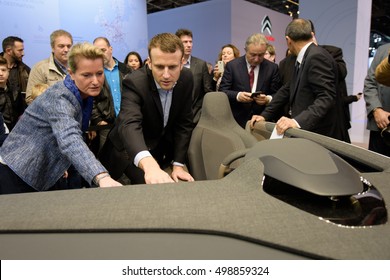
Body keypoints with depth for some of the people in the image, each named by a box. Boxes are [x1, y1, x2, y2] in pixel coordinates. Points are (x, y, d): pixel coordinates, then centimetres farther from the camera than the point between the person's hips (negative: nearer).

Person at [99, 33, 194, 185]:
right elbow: (129, 125, -46)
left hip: (164, 149, 5)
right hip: (132, 152, -4)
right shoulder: (134, 83, -29)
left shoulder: (186, 78, -14)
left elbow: (184, 122, -6)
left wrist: (178, 164, -10)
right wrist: (150, 165, -65)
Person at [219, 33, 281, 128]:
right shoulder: (232, 65, -1)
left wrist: (268, 99, -21)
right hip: (237, 120, -1)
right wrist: (237, 95, -24)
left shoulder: (272, 68, 2)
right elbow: (222, 91, -4)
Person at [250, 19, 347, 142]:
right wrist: (265, 115, 8)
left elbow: (326, 97, -24)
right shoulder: (303, 59, 11)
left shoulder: (317, 57, -16)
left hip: (320, 135, -8)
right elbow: (288, 89, 15)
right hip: (306, 132, 8)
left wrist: (297, 121, -34)